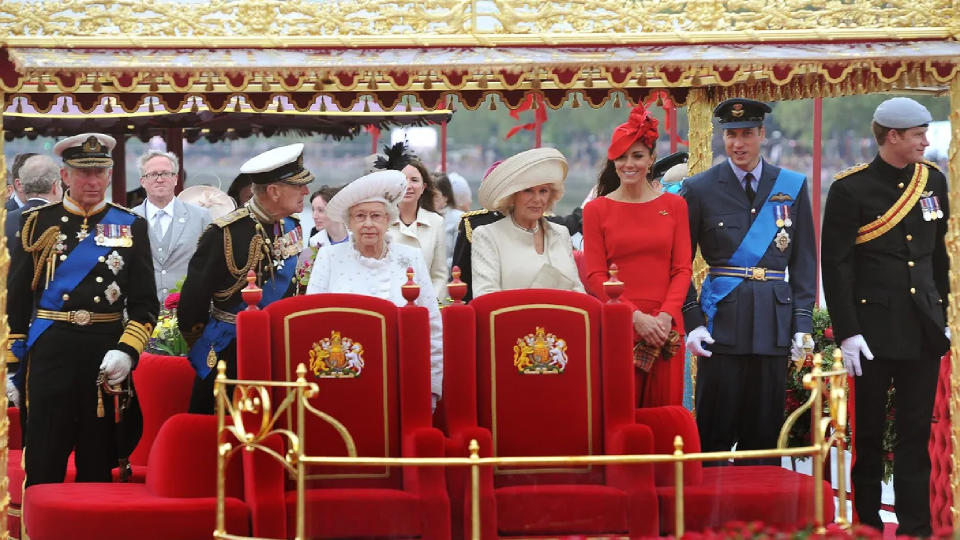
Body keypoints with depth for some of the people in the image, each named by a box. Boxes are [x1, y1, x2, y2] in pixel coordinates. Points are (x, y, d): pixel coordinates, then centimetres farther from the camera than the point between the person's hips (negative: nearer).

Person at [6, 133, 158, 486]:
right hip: (51, 352, -1)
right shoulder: (38, 223, 5)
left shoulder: (131, 227, 6)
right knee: (44, 470, -2)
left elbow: (145, 302, 3)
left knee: (98, 468, 8)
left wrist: (126, 351, -13)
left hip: (107, 357, 1)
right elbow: (17, 298, 6)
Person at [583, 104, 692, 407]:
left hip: (664, 326, 1)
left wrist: (665, 316, -10)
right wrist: (636, 316, -11)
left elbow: (682, 269, 6)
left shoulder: (674, 205, 10)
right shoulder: (596, 210, 5)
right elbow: (595, 276, 0)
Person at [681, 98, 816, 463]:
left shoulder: (792, 187, 8)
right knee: (715, 432, -2)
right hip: (722, 320, -2)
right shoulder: (700, 189, 3)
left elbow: (804, 261, 10)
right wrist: (692, 321, -6)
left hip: (774, 321, 2)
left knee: (765, 433, 5)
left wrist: (802, 322, 1)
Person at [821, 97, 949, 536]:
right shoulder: (851, 189, -7)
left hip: (923, 330, 4)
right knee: (869, 434, 4)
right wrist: (847, 332, -13)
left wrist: (941, 310, 13)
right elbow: (836, 265, -8)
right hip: (875, 329, -4)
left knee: (916, 434, 5)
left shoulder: (932, 180, 7)